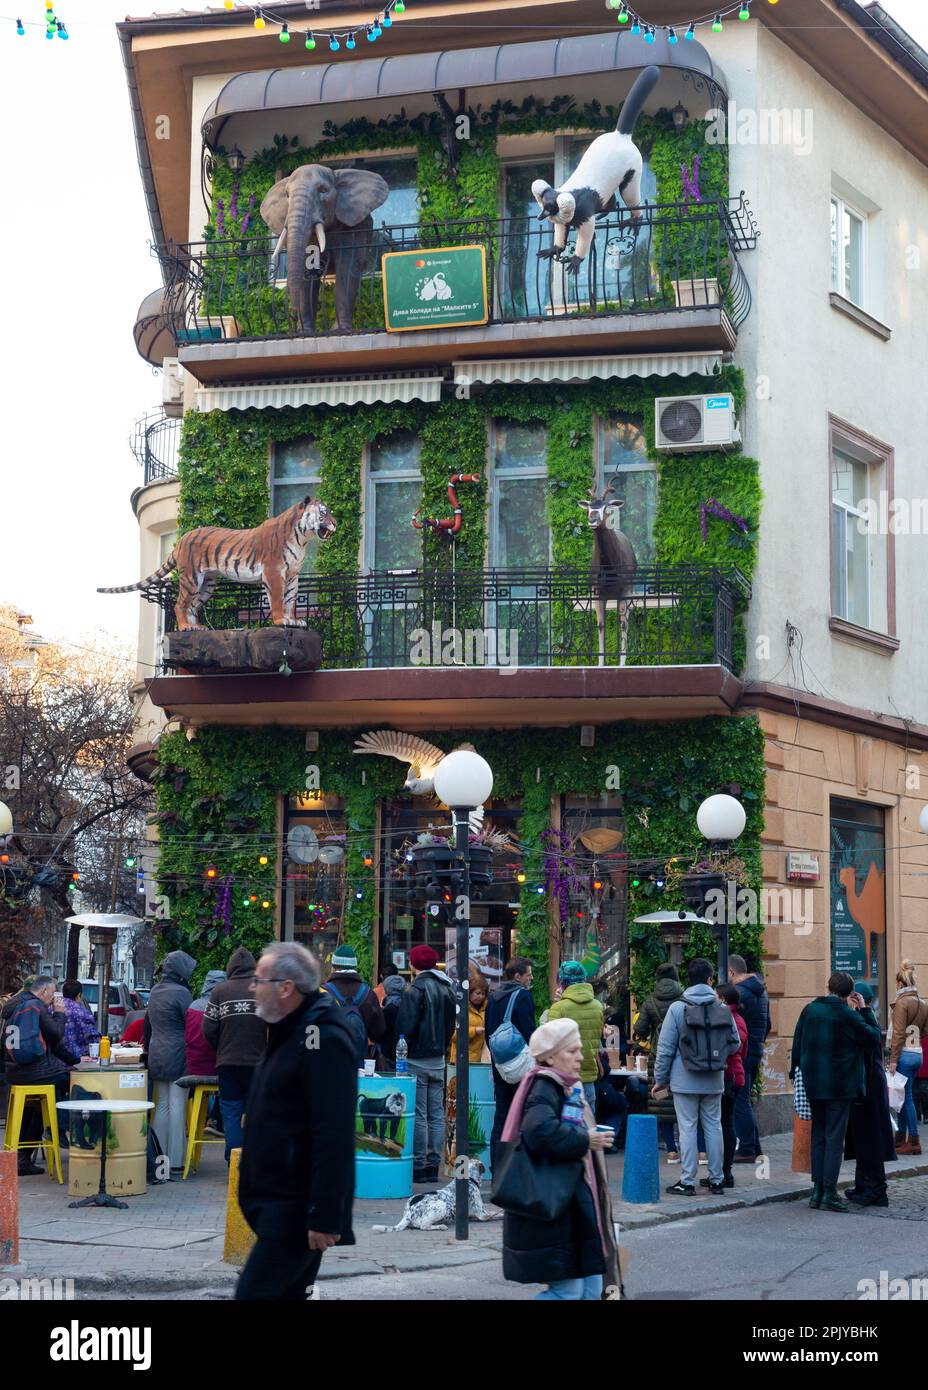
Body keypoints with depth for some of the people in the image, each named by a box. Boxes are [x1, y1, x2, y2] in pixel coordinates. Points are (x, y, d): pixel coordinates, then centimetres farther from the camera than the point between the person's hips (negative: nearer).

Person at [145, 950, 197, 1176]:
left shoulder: (155, 992, 13)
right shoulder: (181, 993, -13)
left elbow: (147, 1024, 22)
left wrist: (148, 1049, 31)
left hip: (157, 1056, 8)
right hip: (177, 1056, -8)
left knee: (162, 1105, 13)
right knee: (177, 1106, -5)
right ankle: (175, 1161, -4)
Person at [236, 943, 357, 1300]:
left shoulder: (325, 1039, -18)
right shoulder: (288, 1032, 15)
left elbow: (334, 1137, -24)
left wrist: (324, 1217, -26)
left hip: (298, 1209, -10)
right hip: (278, 1201, 10)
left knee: (253, 1292, -13)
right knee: (289, 1293, 14)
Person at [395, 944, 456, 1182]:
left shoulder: (416, 989, -13)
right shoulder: (447, 988, 10)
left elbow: (405, 1027, -15)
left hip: (417, 1061, -7)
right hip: (439, 1060, 7)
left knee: (418, 1116, -3)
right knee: (437, 1115, 9)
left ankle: (418, 1167, -2)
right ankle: (433, 1166, 12)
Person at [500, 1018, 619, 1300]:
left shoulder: (565, 1088, 17)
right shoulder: (544, 1087, -14)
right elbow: (540, 1132, -32)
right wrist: (584, 1140, -21)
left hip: (576, 1204, 10)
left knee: (591, 1290, 10)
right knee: (568, 1291, -10)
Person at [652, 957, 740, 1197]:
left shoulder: (677, 1008, -7)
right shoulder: (722, 1008, -1)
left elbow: (665, 1048, -7)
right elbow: (735, 1044, 4)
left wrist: (660, 1079, 2)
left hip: (685, 1080, -3)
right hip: (714, 1081, 3)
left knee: (688, 1128, 1)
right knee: (713, 1127, 11)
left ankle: (687, 1181, 2)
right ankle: (717, 1180, 16)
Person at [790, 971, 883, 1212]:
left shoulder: (809, 1010, 2)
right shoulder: (848, 1015, -13)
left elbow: (797, 1043, 7)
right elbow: (875, 1038, -3)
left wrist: (795, 1072, 15)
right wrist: (864, 1011, 3)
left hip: (813, 1084, 5)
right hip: (840, 1087, -5)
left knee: (818, 1136, 13)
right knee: (835, 1137, -1)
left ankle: (817, 1190, 13)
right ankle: (829, 1193, -3)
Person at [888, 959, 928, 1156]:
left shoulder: (901, 1003, -12)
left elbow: (899, 1034, -16)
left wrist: (893, 1059, -15)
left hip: (904, 1054, -7)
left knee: (906, 1097, -2)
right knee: (905, 1097, 14)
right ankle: (901, 1139, 20)